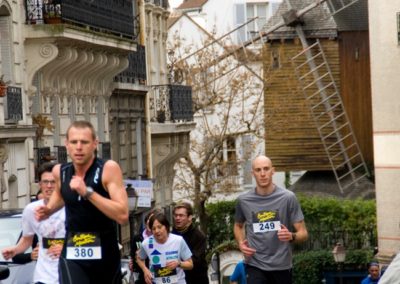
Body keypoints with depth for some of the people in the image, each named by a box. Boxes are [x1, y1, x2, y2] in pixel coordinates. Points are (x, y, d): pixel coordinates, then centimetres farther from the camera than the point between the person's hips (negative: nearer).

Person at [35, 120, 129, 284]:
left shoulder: (109, 169, -14)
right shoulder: (60, 171, 0)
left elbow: (123, 215, -25)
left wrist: (87, 192, -29)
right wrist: (48, 210, 7)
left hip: (106, 253, -1)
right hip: (72, 254, 2)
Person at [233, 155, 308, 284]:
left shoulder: (288, 198, -7)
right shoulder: (243, 200, 0)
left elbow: (303, 233, -4)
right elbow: (238, 225, 21)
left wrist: (291, 236, -26)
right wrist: (241, 242, 1)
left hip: (282, 266, 0)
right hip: (255, 266, 0)